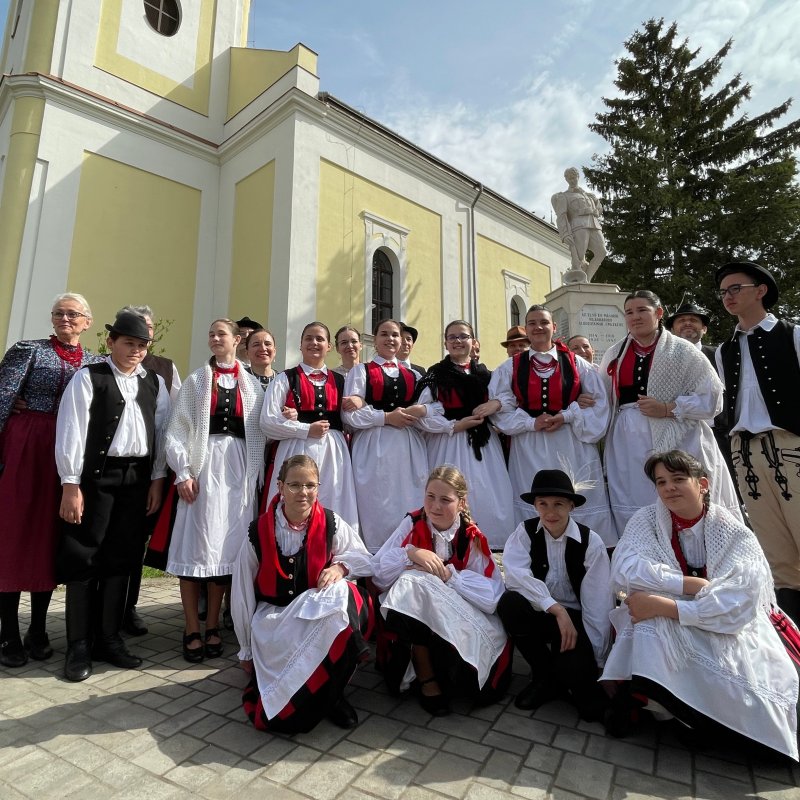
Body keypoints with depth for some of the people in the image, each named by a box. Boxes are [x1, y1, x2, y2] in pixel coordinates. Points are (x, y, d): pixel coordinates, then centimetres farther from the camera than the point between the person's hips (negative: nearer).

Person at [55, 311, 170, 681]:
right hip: (96, 476, -3)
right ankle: (79, 645, 19)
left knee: (121, 559, 11)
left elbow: (162, 431, 7)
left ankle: (109, 638, 24)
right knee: (83, 559, 5)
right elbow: (71, 431, -7)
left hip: (138, 478, 4)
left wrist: (157, 479, 3)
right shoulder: (88, 377, -2)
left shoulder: (154, 382, 9)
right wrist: (70, 484, -11)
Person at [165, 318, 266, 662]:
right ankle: (192, 630, 12)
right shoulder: (196, 380, 7)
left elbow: (259, 434, 7)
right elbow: (177, 430, 1)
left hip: (238, 469, 1)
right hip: (203, 466, -1)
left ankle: (212, 626, 18)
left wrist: (255, 475, 2)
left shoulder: (252, 385, 8)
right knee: (196, 544, 0)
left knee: (227, 544, 5)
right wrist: (183, 472, -8)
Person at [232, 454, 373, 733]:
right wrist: (247, 650, 9)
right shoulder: (259, 532, -8)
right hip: (273, 619, -1)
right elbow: (242, 594, 2)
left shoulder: (330, 523, -9)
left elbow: (364, 560, 3)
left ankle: (331, 694, -14)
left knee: (344, 596, -35)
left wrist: (340, 566, -21)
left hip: (322, 614, 2)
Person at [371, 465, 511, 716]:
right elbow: (378, 574, -10)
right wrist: (411, 553, -26)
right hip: (411, 615, 1)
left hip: (464, 623, -1)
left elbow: (493, 596, -17)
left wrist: (448, 574, -26)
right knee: (411, 580, -31)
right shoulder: (412, 524, -7)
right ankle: (426, 678, -14)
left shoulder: (472, 538, -7)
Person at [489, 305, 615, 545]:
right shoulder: (511, 367, 6)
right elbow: (501, 408, 0)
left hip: (571, 446, 0)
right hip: (529, 448, 0)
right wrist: (531, 423, -13)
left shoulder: (576, 363, 6)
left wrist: (566, 417, -10)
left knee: (577, 502, 3)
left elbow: (598, 401, 4)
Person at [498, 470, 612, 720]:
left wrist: (596, 663, -8)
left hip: (574, 618, -2)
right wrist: (556, 609, -33)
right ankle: (545, 678, -4)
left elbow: (598, 605, -10)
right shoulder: (525, 532, -8)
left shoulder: (591, 543, -10)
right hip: (539, 613, 2)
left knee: (572, 668, -32)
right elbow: (515, 574, -25)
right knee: (509, 603, -30)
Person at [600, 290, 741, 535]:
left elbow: (712, 397, -4)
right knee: (633, 515, 5)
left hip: (676, 441, -3)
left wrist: (667, 408, -14)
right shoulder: (614, 354, 13)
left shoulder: (682, 350, 2)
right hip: (629, 445, 3)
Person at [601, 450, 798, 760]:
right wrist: (697, 585, -25)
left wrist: (663, 605, -30)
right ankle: (629, 693, -12)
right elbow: (625, 571, -21)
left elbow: (736, 607, -22)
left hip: (725, 635, 0)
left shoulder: (737, 537, -10)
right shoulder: (646, 519, -8)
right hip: (659, 634, 0)